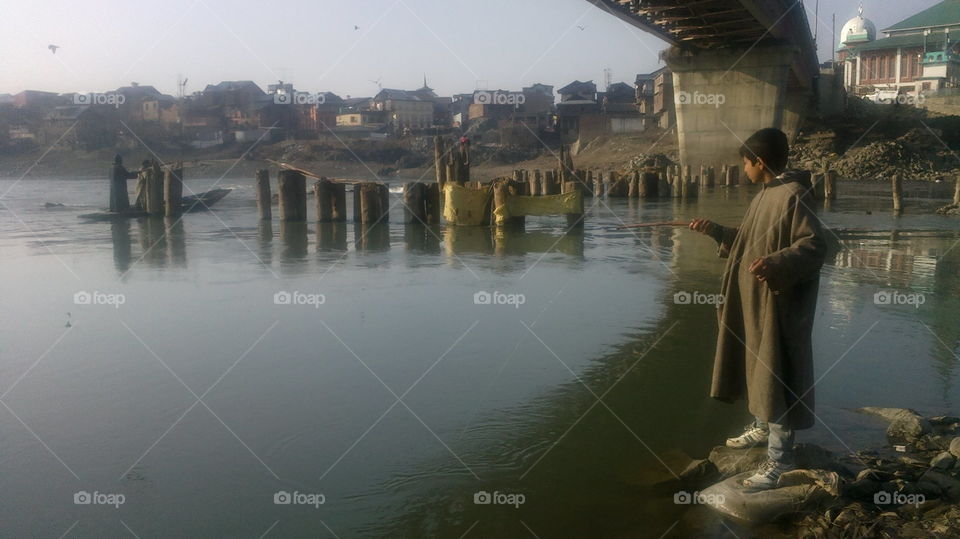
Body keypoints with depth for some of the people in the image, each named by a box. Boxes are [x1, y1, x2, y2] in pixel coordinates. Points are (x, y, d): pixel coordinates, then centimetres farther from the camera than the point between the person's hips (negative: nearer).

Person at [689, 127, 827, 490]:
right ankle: (763, 427, 41)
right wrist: (715, 231, 23)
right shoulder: (765, 195, 12)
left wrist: (776, 263, -38)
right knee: (756, 365, 22)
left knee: (775, 375, -4)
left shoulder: (793, 196, -18)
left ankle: (780, 458, 5)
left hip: (778, 304, -10)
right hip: (755, 301, 10)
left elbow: (815, 245, -25)